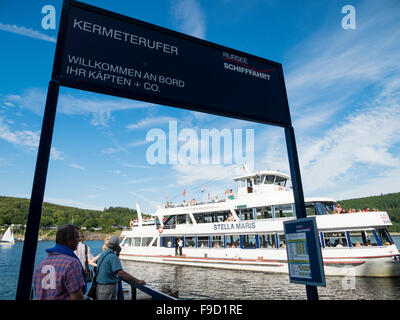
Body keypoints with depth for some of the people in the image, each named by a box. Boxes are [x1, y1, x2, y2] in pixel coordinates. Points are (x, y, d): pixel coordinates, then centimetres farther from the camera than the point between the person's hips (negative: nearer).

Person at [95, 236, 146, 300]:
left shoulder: (103, 253, 6)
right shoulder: (113, 256, -21)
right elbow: (121, 273, -30)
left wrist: (117, 253, 11)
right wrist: (137, 281, -30)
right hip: (109, 287, -9)